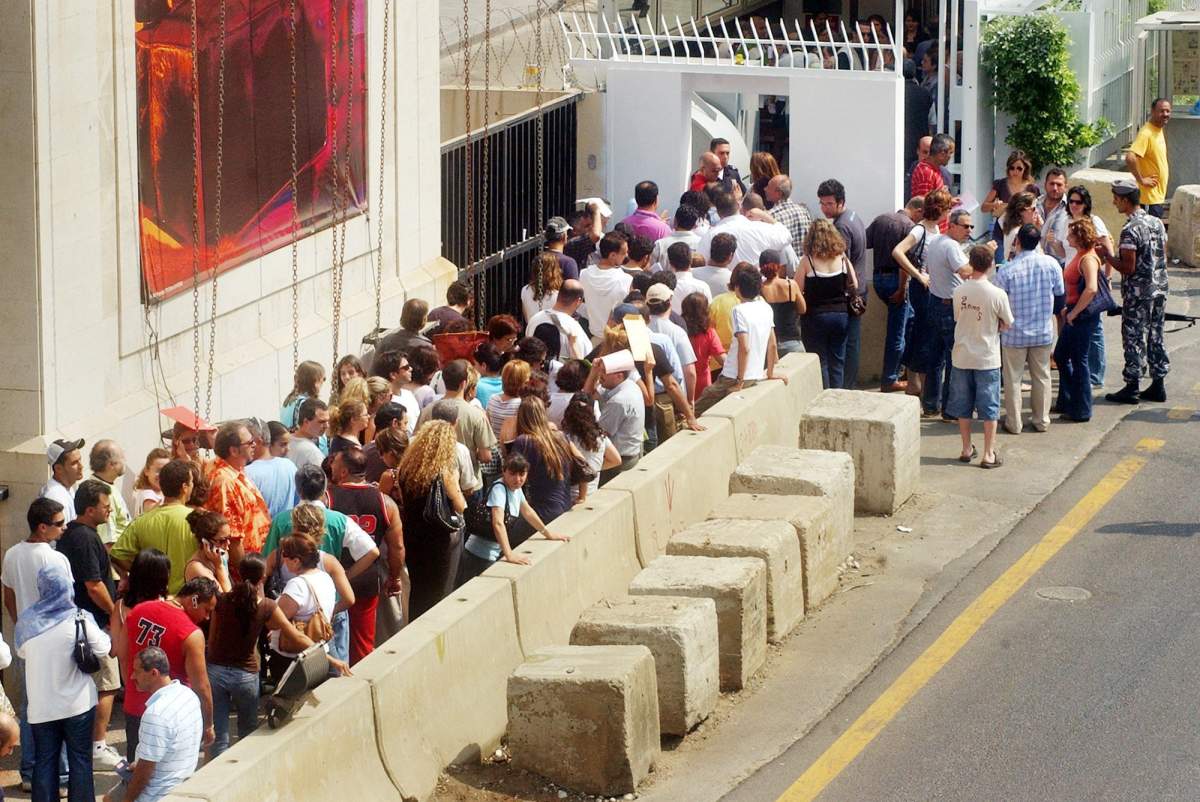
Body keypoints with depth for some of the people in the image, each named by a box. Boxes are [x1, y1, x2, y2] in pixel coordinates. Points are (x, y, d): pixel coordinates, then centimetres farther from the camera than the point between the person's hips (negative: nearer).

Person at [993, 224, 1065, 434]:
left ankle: (1014, 423, 15)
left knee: (1013, 379, 10)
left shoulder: (1006, 271, -18)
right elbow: (1059, 291, 6)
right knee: (1042, 377, 15)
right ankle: (1042, 421, 21)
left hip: (1015, 334, -3)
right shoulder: (1051, 264, -9)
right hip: (1043, 332, 3)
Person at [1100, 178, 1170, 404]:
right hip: (1159, 289, 8)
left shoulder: (1130, 229, -18)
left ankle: (1131, 387, 3)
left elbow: (1128, 268, -20)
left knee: (1133, 339, 0)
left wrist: (1107, 255, -8)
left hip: (1137, 293, -8)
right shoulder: (1157, 223, 7)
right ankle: (1158, 385, 17)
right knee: (1155, 337, 13)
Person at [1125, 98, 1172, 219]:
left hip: (1159, 196, 9)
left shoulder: (1159, 130, 10)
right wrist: (1141, 180, -22)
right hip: (1149, 198, -9)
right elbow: (1130, 158, -31)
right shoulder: (1146, 133, -19)